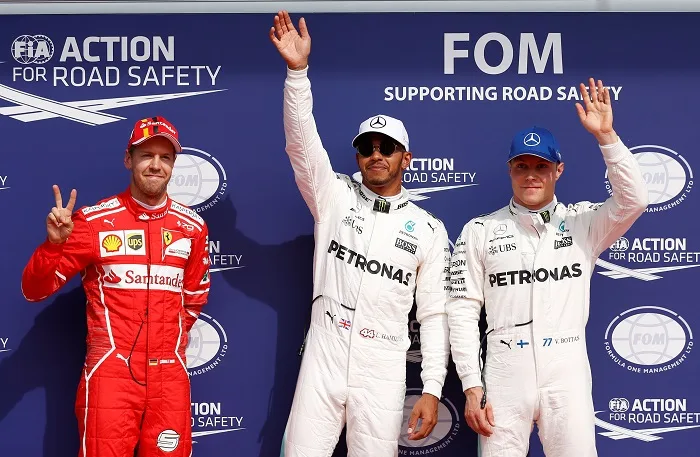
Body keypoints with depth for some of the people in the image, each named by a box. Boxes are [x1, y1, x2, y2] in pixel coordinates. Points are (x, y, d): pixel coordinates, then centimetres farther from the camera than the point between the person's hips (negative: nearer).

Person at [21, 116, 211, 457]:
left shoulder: (192, 226, 7)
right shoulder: (94, 221, -3)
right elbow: (34, 290, -3)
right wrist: (54, 243, -17)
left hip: (169, 374, 3)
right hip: (110, 372, -3)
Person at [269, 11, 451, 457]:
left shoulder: (429, 230, 5)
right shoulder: (334, 196, 6)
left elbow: (435, 314, 4)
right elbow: (302, 141, -8)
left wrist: (432, 389, -3)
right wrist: (298, 71, -21)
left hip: (383, 374, 0)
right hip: (322, 363, 0)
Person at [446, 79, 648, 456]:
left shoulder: (583, 223, 7)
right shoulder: (479, 231, 6)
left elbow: (633, 200, -10)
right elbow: (463, 311, 2)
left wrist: (605, 136, -16)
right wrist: (472, 387, -5)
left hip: (568, 372, 0)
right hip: (505, 372, 0)